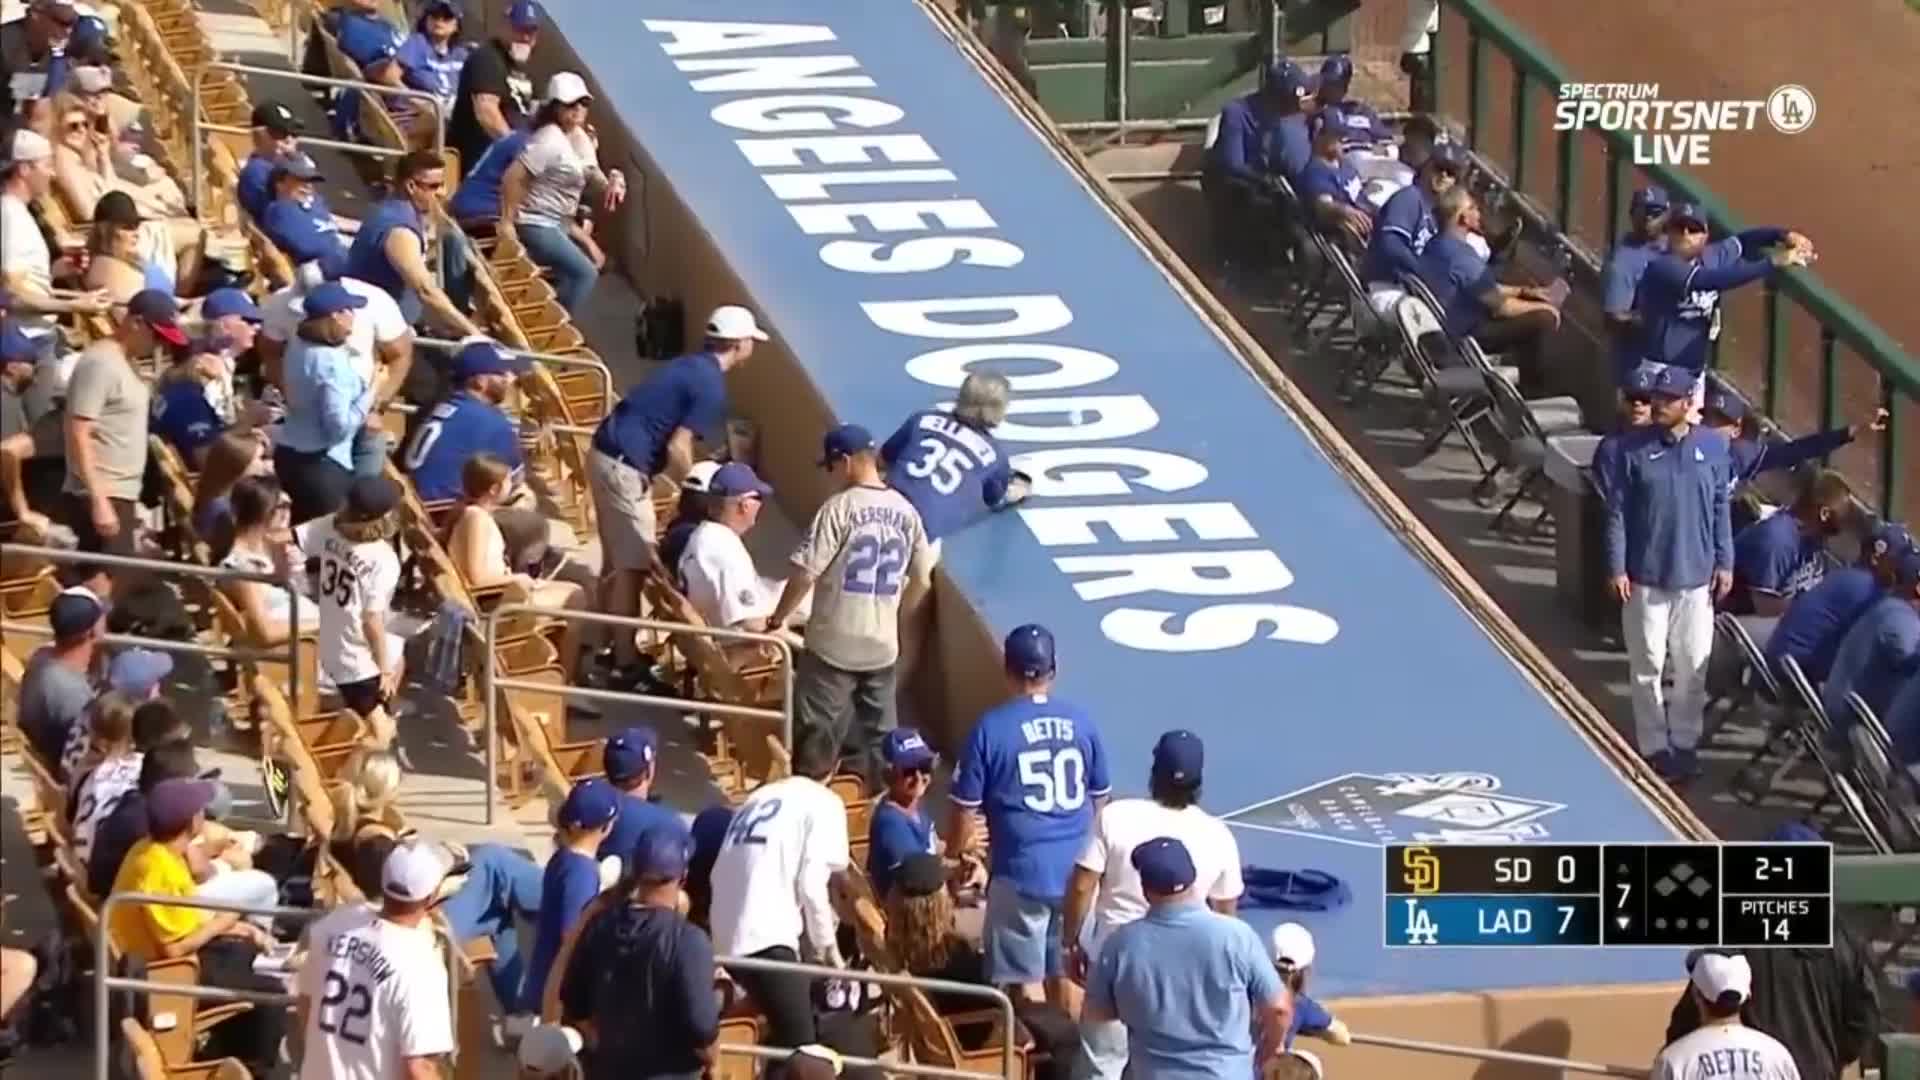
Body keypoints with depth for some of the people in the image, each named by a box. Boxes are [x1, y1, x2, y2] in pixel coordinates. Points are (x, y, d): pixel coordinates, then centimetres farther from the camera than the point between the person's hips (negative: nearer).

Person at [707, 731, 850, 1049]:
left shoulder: (757, 797, 26)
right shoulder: (823, 802, 6)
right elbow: (811, 883, -6)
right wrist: (826, 947, 5)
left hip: (727, 937, 8)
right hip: (766, 938, -8)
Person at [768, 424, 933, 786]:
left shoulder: (840, 508, -14)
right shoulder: (906, 512, 4)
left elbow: (805, 575, -14)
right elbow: (920, 582, 13)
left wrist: (777, 619, 0)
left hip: (834, 645, -5)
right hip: (883, 647, 6)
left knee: (812, 734, 2)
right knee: (877, 738, 13)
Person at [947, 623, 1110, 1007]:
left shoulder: (992, 728, -10)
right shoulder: (1080, 721, 2)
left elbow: (965, 807, -6)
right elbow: (1100, 797, 13)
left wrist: (953, 858, 12)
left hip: (1021, 872, -4)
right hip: (1078, 870, 4)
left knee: (1025, 982, 4)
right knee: (1067, 975, 17)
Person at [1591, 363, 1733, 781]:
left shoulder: (1713, 447, 0)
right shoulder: (1630, 449, -7)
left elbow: (1720, 509, 8)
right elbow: (1616, 513, -5)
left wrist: (1724, 562, 6)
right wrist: (1616, 569, -9)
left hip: (1696, 576, 2)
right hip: (1646, 577, -2)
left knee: (1693, 666, 8)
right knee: (1647, 665, 4)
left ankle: (1685, 741, 22)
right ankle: (1654, 745, 15)